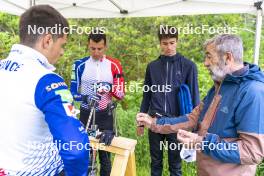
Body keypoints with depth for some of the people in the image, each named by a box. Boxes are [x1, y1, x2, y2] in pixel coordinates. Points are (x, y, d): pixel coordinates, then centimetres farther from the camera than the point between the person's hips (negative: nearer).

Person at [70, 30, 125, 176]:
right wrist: (85, 97, -23)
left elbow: (121, 94, -3)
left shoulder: (114, 65, -4)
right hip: (86, 114, 0)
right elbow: (73, 92, -3)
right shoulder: (80, 65, -4)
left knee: (105, 155, 8)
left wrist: (110, 88, -24)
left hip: (105, 115, 0)